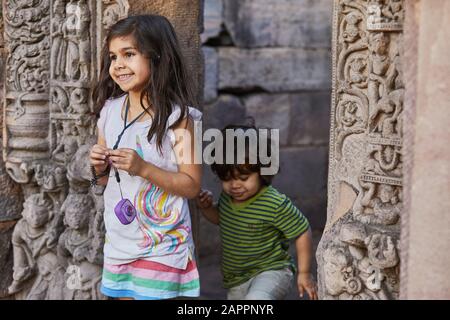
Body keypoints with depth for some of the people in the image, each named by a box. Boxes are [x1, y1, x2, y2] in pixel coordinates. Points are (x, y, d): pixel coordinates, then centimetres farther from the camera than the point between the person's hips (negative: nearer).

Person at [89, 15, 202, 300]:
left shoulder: (177, 116, -14)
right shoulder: (110, 111, 3)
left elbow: (192, 186, -13)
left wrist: (143, 168, -24)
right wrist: (100, 168, -8)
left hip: (161, 243, -5)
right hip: (119, 240, 5)